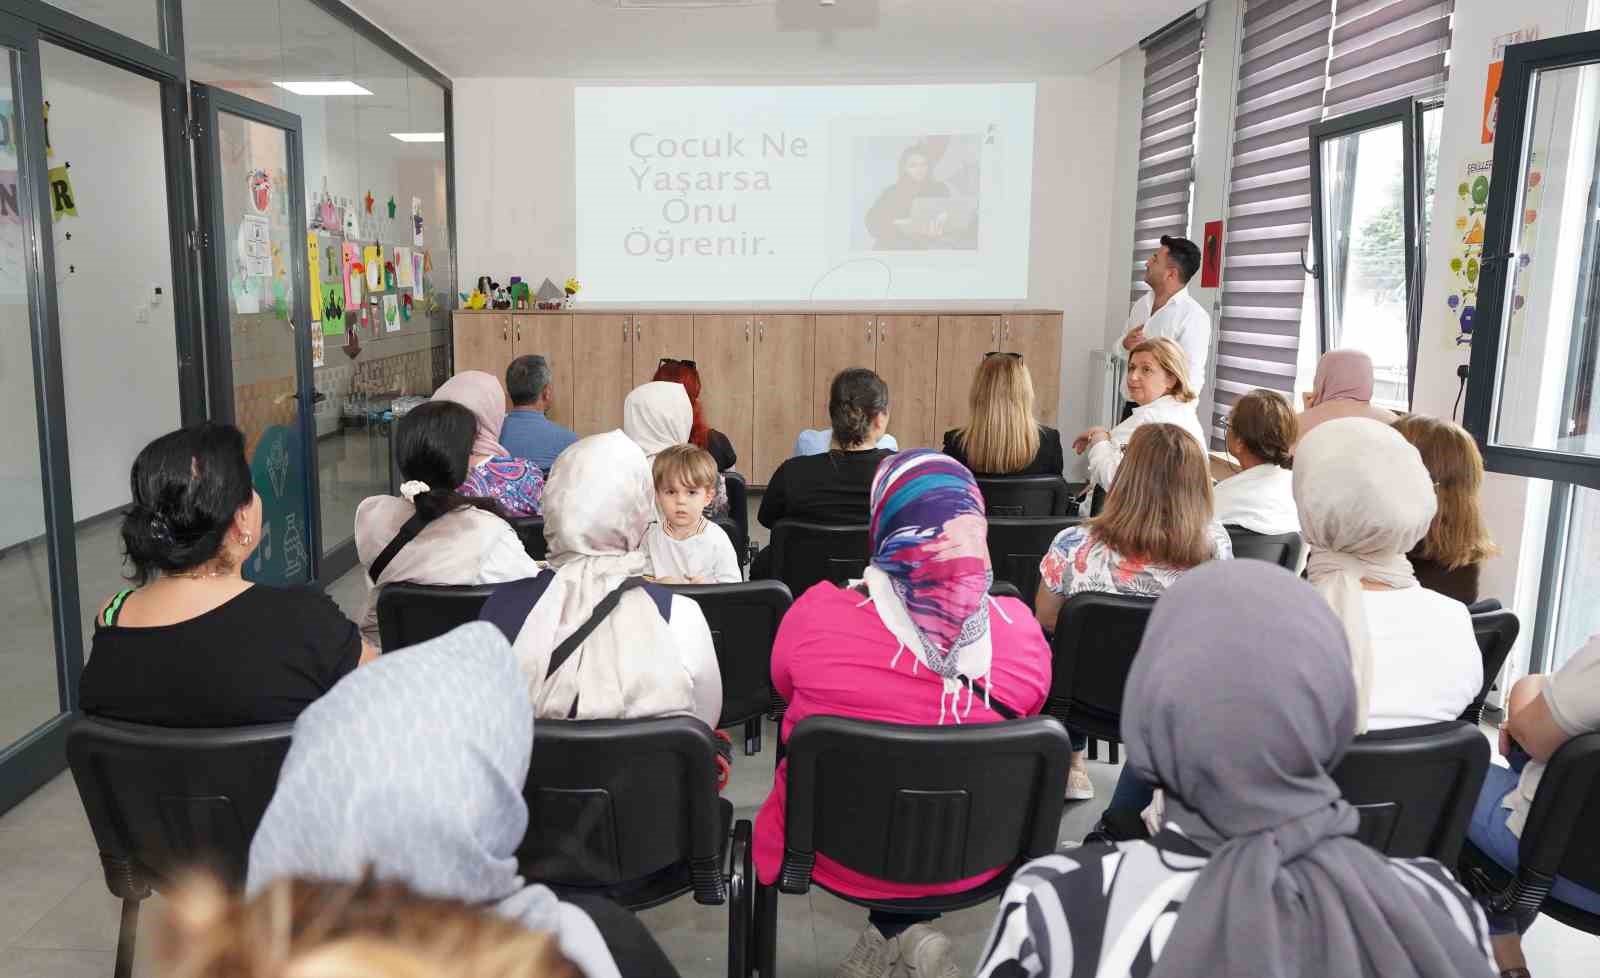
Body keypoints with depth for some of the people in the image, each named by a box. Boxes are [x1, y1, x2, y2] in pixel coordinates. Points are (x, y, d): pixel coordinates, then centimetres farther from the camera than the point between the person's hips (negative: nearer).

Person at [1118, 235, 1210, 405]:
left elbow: (1193, 378, -18)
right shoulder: (1141, 303, 7)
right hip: (1131, 403, 6)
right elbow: (1118, 348, 16)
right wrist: (1125, 344, -6)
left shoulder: (1194, 316, -15)